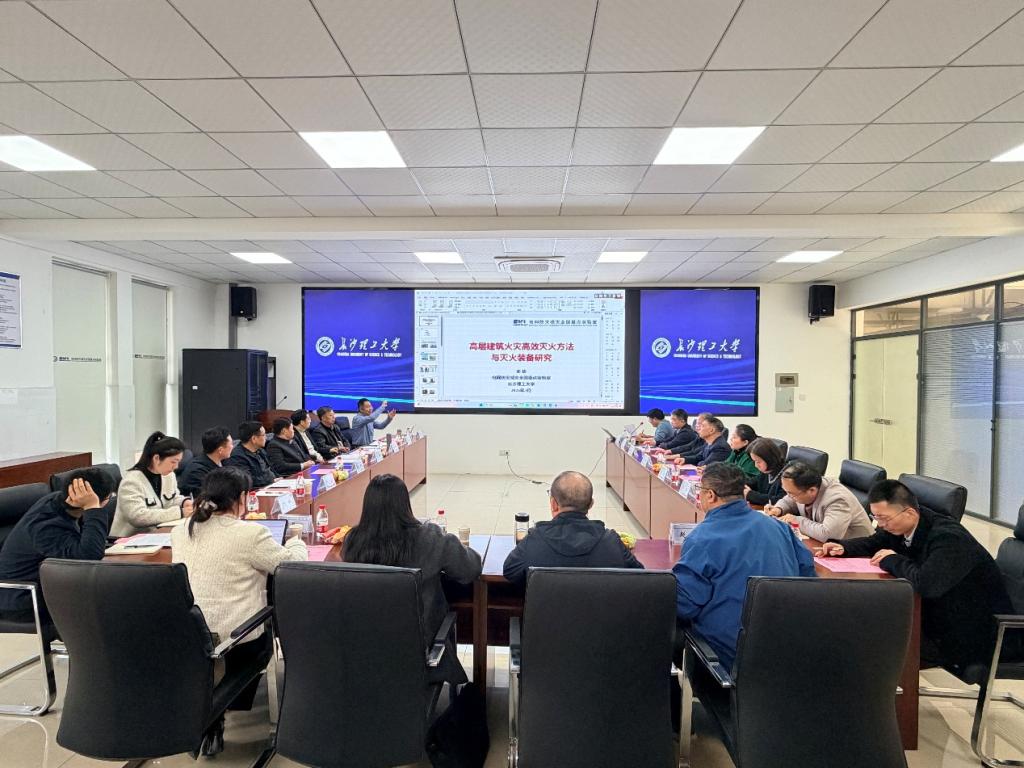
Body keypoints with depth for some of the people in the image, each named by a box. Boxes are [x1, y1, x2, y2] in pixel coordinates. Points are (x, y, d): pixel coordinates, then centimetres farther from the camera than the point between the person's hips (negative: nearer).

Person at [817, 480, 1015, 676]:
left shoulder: (948, 537, -29)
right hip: (937, 616, 8)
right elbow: (873, 543, 15)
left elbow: (926, 584, -43)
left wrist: (892, 560, -25)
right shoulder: (904, 525, -4)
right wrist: (842, 547, -5)